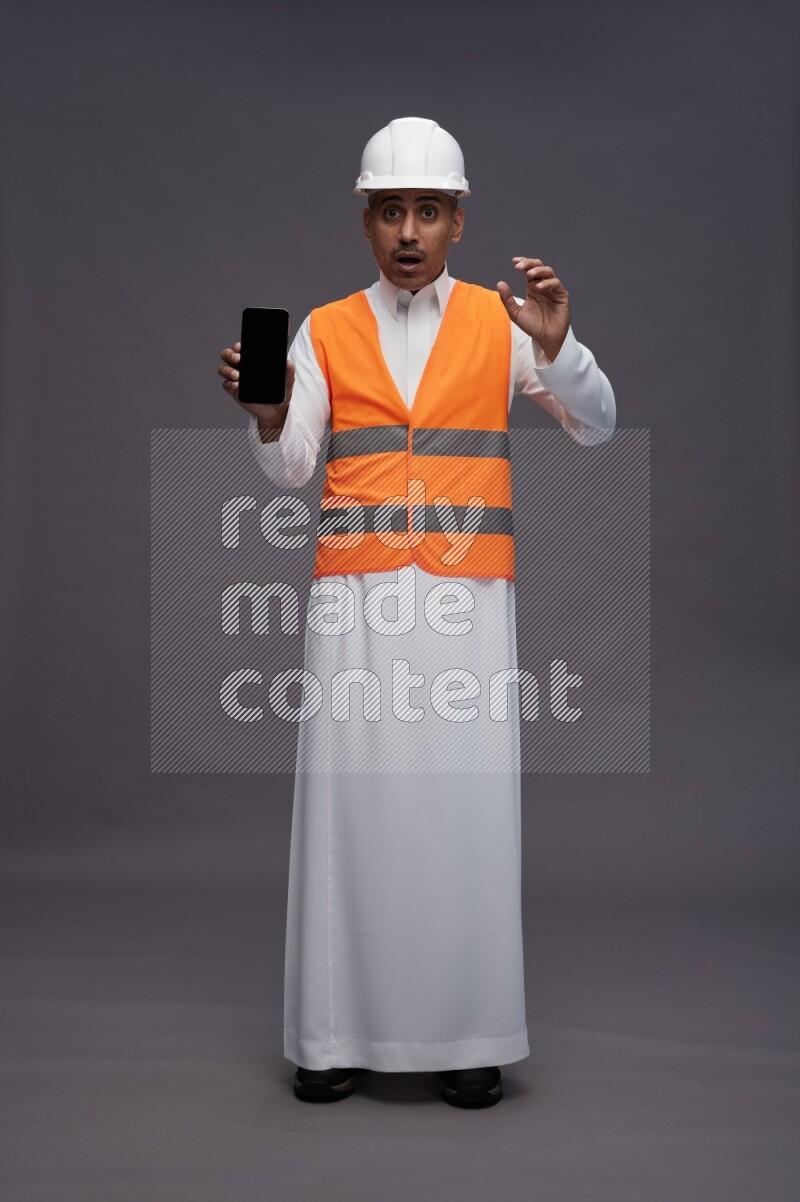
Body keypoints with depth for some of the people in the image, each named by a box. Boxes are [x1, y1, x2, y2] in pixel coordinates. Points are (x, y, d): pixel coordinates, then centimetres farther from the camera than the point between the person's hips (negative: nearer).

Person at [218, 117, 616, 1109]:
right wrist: (265, 415, -19)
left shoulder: (498, 321, 9)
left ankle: (466, 1033, 10)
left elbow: (596, 426, 2)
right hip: (355, 596, 1)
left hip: (466, 592, 0)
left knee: (465, 797, -2)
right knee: (350, 797, -1)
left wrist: (554, 342, -15)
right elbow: (290, 469, 2)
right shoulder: (324, 332, 11)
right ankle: (340, 1031, 9)